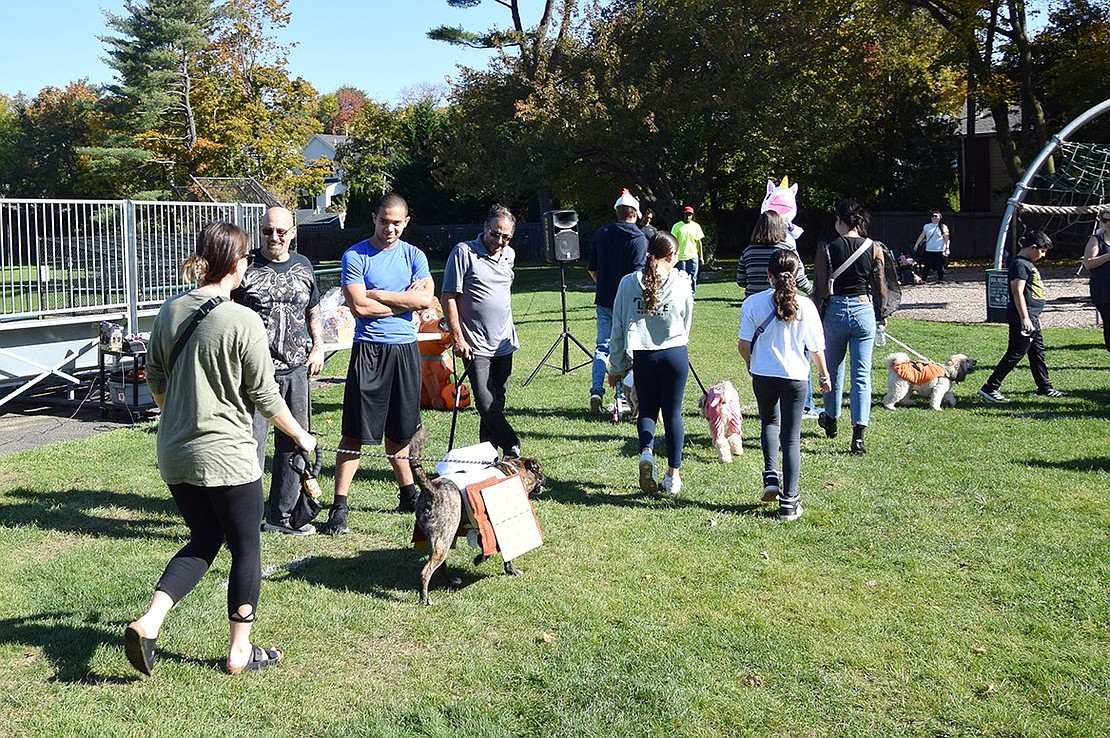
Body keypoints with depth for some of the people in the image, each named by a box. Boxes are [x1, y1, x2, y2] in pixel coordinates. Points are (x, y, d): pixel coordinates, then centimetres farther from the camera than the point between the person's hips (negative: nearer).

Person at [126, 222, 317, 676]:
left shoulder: (170, 312, 3)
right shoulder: (243, 321, -16)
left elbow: (156, 382, 11)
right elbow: (265, 395, -10)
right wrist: (301, 436, 5)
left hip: (174, 453, 7)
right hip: (226, 455, -6)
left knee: (204, 540, 21)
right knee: (246, 548, 10)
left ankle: (148, 622, 5)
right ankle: (240, 652, 19)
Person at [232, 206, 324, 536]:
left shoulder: (303, 267, 12)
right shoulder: (246, 268, -4)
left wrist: (318, 348, 11)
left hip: (297, 371, 6)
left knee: (294, 443, 12)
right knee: (252, 445, -8)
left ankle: (281, 514, 25)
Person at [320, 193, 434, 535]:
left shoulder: (414, 256, 8)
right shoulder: (355, 256, -3)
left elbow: (426, 299, -7)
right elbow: (358, 306, -14)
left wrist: (377, 294, -10)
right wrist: (405, 300, -6)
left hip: (406, 348, 4)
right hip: (369, 349, -3)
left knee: (399, 428, 15)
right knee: (356, 431, -4)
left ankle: (408, 494, 28)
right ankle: (340, 504, 0)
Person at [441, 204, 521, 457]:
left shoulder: (509, 254, 11)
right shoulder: (464, 252, -8)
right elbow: (448, 297, -9)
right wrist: (457, 337, -13)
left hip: (504, 344, 6)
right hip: (475, 346, -6)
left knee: (496, 405, 9)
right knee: (486, 405, -11)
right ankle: (513, 448, 3)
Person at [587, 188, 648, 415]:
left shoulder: (601, 234, 6)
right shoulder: (639, 238, -10)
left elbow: (592, 269, 10)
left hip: (604, 301, 4)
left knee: (602, 347, 11)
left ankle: (596, 391, -4)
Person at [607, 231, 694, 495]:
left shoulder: (628, 283, -2)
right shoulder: (682, 284, -5)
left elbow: (618, 328, 1)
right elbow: (687, 324, 8)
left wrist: (617, 367, 10)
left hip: (643, 356, 1)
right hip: (675, 354, -1)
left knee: (647, 409, 18)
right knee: (673, 412, 11)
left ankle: (646, 450, -10)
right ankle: (673, 474, 14)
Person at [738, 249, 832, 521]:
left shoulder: (753, 303, -8)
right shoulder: (805, 306, -8)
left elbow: (743, 345, -6)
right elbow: (816, 348, -3)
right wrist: (824, 376, 14)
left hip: (763, 376, 1)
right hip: (796, 377, -1)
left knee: (769, 422, 28)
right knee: (791, 438, 7)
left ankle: (771, 476, 13)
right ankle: (789, 501, 8)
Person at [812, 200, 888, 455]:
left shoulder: (827, 249, -6)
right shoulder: (874, 249, -2)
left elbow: (820, 290, -6)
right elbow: (881, 290, 2)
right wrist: (879, 314, 18)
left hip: (835, 311, 0)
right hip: (864, 310, 0)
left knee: (833, 370, 19)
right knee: (862, 375, 3)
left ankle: (831, 419, 39)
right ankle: (858, 436, -4)